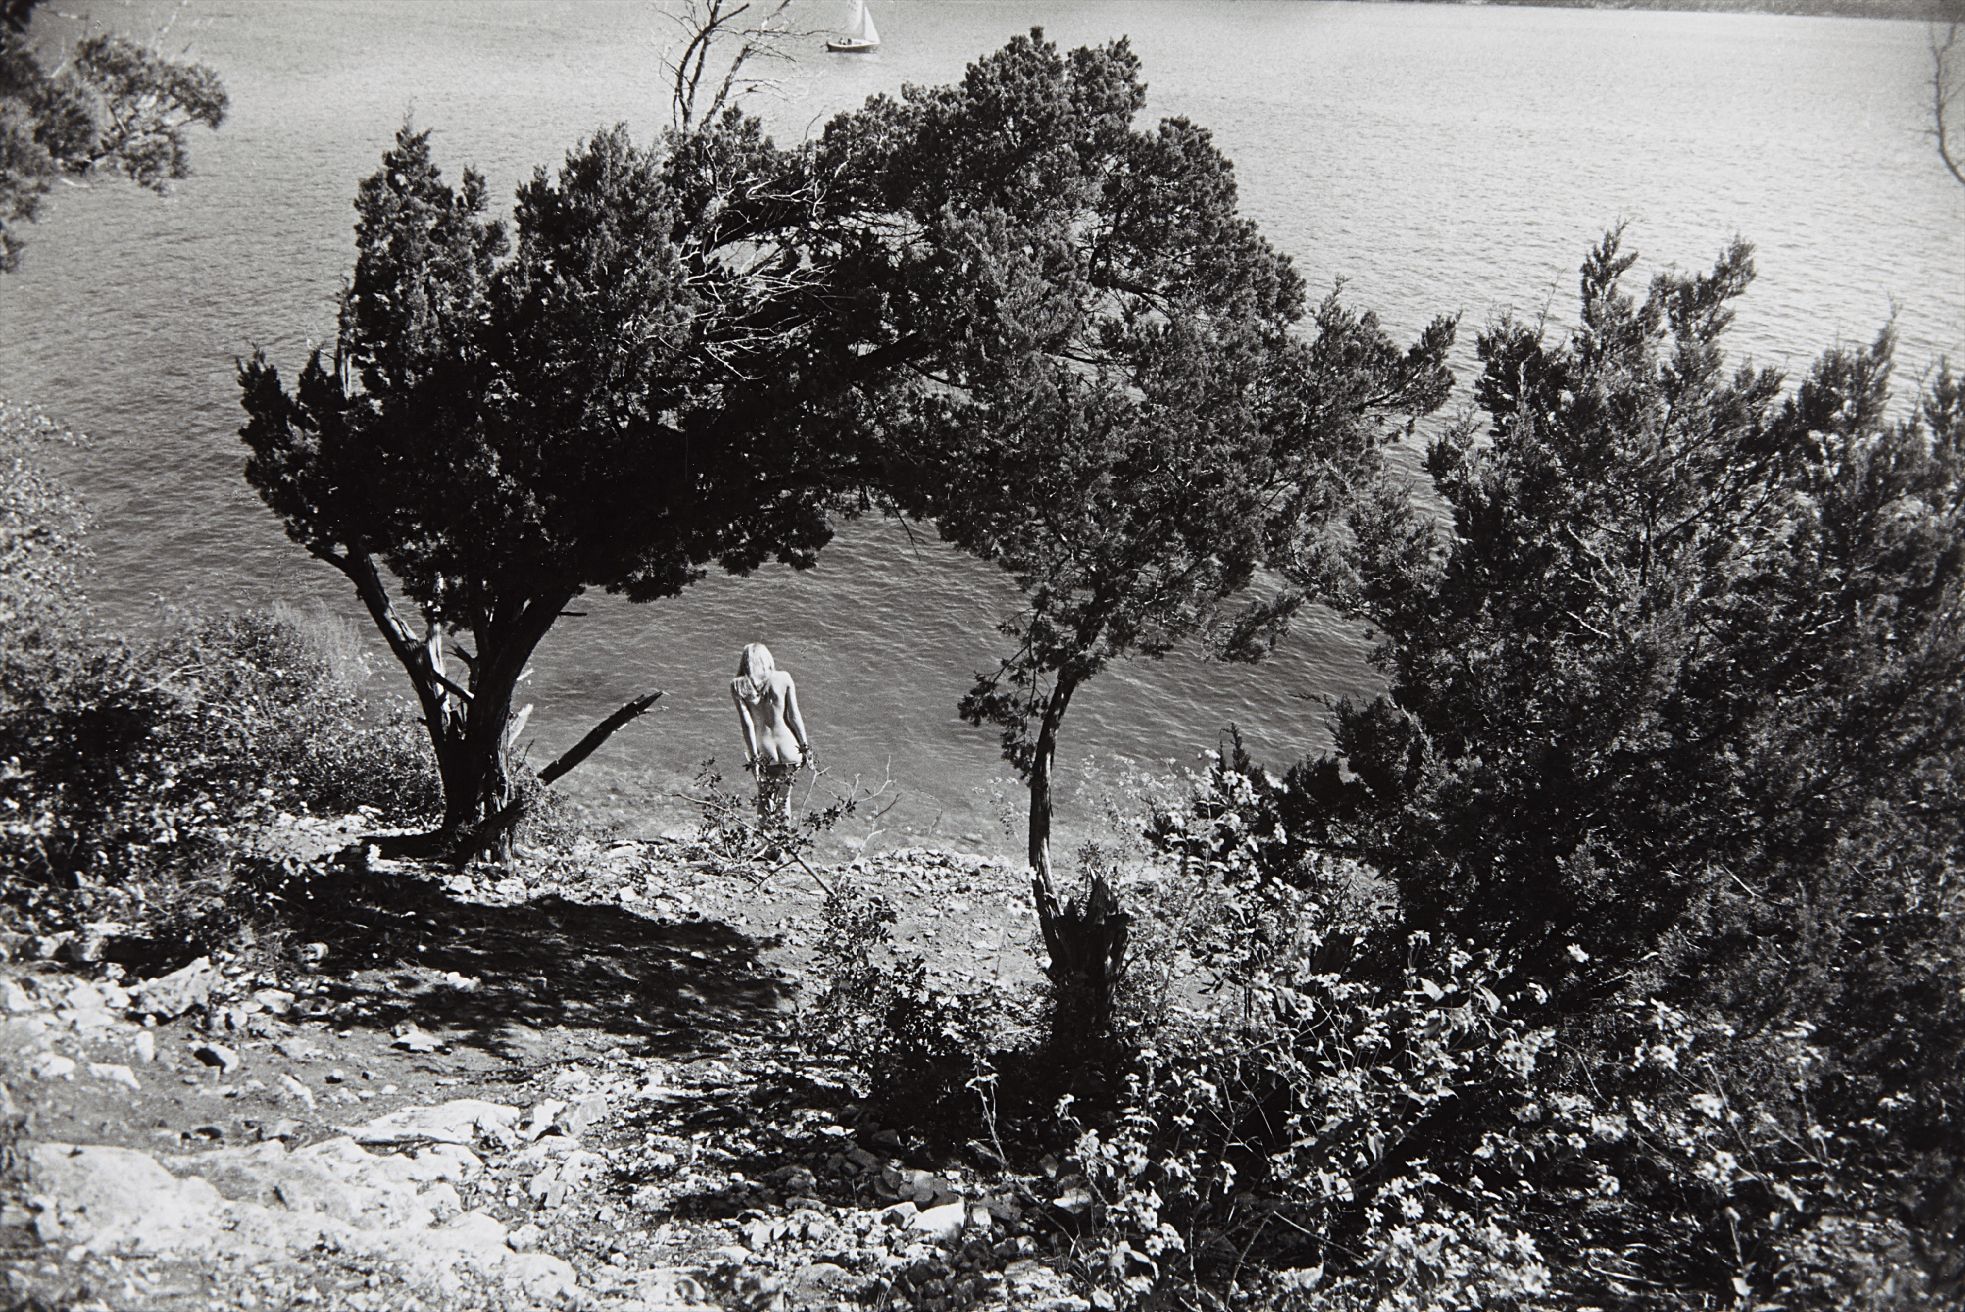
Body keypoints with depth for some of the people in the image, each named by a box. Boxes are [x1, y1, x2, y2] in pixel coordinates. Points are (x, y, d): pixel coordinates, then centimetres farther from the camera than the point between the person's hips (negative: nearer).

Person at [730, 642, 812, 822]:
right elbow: (794, 716, -3)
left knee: (764, 797, 21)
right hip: (789, 750, 0)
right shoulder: (783, 678, -4)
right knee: (784, 797, 20)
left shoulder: (737, 685, -4)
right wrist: (806, 747, 5)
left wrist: (754, 756, -8)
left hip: (763, 753, 0)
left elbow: (747, 723, -9)